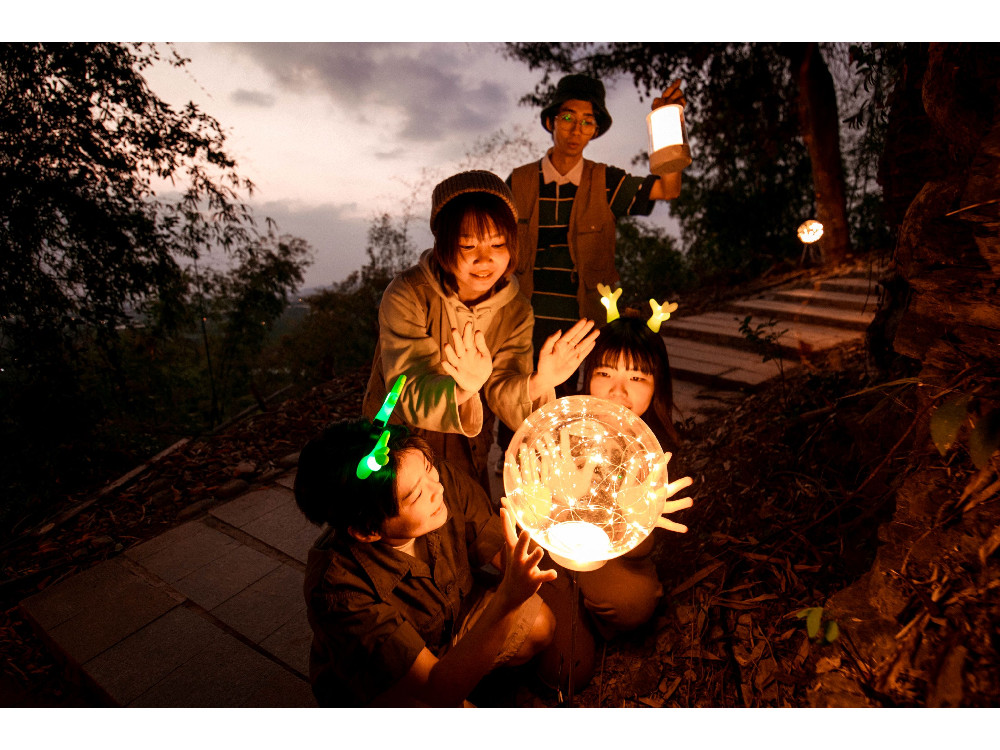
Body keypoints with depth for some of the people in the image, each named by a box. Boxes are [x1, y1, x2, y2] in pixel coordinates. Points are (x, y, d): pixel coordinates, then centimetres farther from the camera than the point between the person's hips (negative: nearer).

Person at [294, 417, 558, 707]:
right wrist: (508, 599, -49)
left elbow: (507, 557, -15)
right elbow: (441, 692, -36)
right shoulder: (338, 590, -39)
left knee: (540, 623, -7)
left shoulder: (447, 481, -26)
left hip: (453, 621, 5)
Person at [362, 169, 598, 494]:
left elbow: (502, 395, -17)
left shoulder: (515, 311, -9)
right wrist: (462, 390, -51)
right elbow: (411, 396, -31)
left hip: (468, 457, 4)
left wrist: (538, 384, -39)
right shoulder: (406, 297, -23)